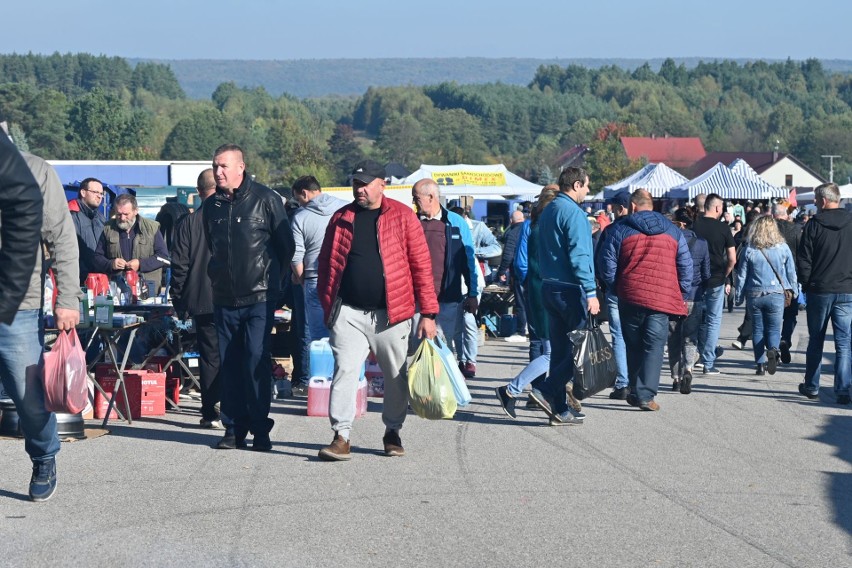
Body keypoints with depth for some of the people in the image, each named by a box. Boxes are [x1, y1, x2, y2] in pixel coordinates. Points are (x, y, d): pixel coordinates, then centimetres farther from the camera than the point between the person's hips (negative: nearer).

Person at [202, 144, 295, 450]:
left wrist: (269, 276, 8)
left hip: (259, 297, -5)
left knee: (256, 360, -10)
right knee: (229, 364, 5)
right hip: (224, 298, 5)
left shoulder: (266, 199, -4)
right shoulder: (211, 205, 11)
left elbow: (286, 246, 3)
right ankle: (234, 428, 12)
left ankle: (260, 429, -3)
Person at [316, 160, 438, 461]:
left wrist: (428, 313, -5)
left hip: (392, 313, -1)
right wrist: (327, 307, 9)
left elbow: (421, 265, -2)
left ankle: (392, 432, 26)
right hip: (348, 313, 1)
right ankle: (341, 437, -4)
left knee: (396, 376, 9)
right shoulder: (341, 218, 8)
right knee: (344, 371, -7)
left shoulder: (402, 216, -1)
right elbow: (326, 264, 14)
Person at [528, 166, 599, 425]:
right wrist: (591, 292, -20)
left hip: (550, 286, 9)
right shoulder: (573, 213, -14)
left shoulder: (547, 212, 14)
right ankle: (547, 391, -12)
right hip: (570, 289, -9)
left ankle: (560, 409, 11)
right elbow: (579, 256, -20)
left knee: (560, 348, 10)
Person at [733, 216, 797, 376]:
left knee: (758, 330, 10)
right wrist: (793, 290, 18)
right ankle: (772, 350, -24)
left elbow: (741, 276, 2)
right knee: (774, 328, 7)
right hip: (776, 295, 0)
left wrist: (739, 297, 11)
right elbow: (791, 272, 4)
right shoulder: (783, 248, -3)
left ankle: (760, 365, 8)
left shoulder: (748, 250, -3)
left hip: (754, 295, 0)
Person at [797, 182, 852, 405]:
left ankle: (811, 386, 19)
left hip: (819, 290, -1)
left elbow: (804, 260, -5)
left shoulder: (814, 224, -6)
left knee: (816, 340, 13)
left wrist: (806, 284, 7)